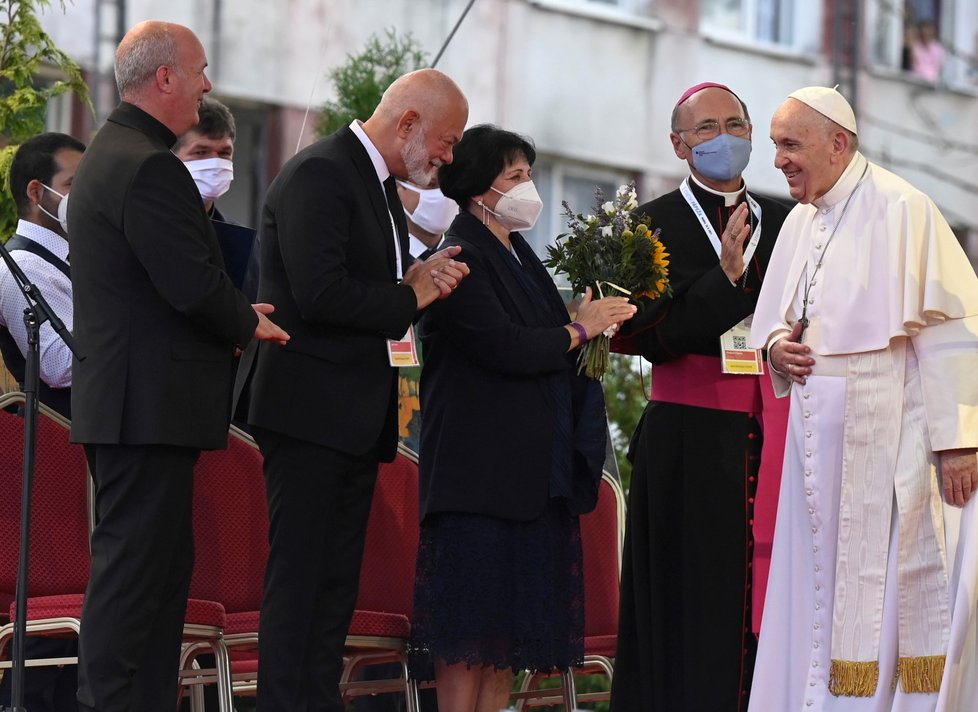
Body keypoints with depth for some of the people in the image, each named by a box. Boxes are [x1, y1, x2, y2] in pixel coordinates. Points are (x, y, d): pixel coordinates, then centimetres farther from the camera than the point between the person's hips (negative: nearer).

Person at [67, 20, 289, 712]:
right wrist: (247, 324, -3)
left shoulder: (108, 155, 17)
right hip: (151, 407, -11)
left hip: (126, 405, 11)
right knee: (134, 569, -8)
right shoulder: (149, 167, -17)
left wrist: (233, 315, 11)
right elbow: (194, 285, -21)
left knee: (163, 568, 14)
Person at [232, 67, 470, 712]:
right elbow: (319, 293, -24)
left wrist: (421, 279, 1)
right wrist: (409, 298, -11)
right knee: (298, 578, -9)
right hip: (311, 410, -10)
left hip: (359, 415, 10)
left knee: (337, 585, 9)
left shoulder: (382, 185, 18)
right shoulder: (319, 174, -13)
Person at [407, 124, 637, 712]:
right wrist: (580, 331, -7)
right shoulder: (460, 258, -10)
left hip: (531, 466, 9)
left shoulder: (518, 257, 18)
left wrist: (599, 325, 1)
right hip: (480, 463, -9)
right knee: (470, 617, -9)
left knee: (510, 614, 6)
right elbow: (504, 347, -19)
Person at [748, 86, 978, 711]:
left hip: (885, 439, -8)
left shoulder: (901, 211, -11)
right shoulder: (802, 222, 13)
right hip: (819, 438, 8)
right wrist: (777, 345, 0)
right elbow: (778, 320, 25)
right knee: (819, 587, 8)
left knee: (887, 591, -5)